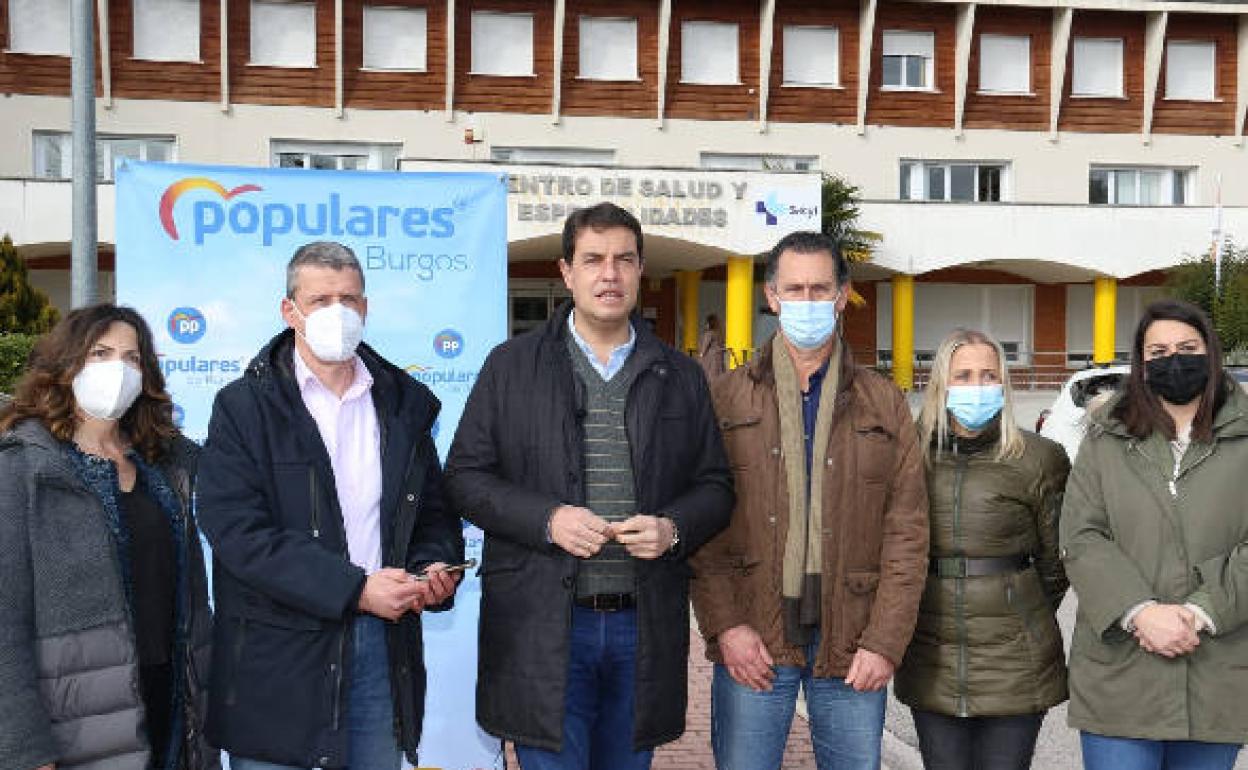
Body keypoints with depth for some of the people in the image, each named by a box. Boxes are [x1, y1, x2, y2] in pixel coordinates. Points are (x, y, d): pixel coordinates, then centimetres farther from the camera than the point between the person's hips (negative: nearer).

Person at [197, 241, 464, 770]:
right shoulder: (244, 406, -3)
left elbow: (434, 512, 16)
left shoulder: (403, 403, 11)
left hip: (382, 648, 4)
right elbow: (238, 532, -13)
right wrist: (353, 589, -18)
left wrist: (434, 569, -7)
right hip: (277, 661, -3)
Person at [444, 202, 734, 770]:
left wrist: (674, 528, -9)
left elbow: (715, 487, 12)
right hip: (543, 629, -2)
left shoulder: (680, 377, 10)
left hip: (644, 627, 3)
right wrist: (547, 520, -14)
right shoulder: (511, 366, 4)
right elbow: (465, 477, 1)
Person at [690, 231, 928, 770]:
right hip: (752, 643, -1)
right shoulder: (726, 399, 5)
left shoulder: (884, 404, 8)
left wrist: (885, 641, -4)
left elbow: (907, 532, 4)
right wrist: (724, 625, -9)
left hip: (852, 645, 1)